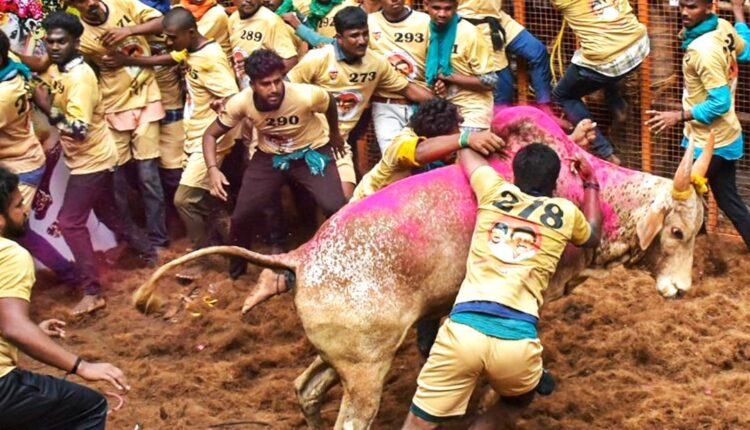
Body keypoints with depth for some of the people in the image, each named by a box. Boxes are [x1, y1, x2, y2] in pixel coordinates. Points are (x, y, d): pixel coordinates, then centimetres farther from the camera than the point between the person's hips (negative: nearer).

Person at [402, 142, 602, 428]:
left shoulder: (494, 192, 15)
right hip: (516, 339, 0)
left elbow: (466, 149, 37)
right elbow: (592, 236, 41)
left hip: (463, 328, 0)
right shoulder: (566, 213, 15)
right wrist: (590, 183, 52)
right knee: (518, 401, 33)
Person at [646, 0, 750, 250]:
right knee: (729, 201, 18)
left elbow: (720, 102, -28)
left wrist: (678, 116, -24)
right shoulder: (723, 28, -3)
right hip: (724, 137, 9)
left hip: (709, 142, -9)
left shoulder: (703, 50, -28)